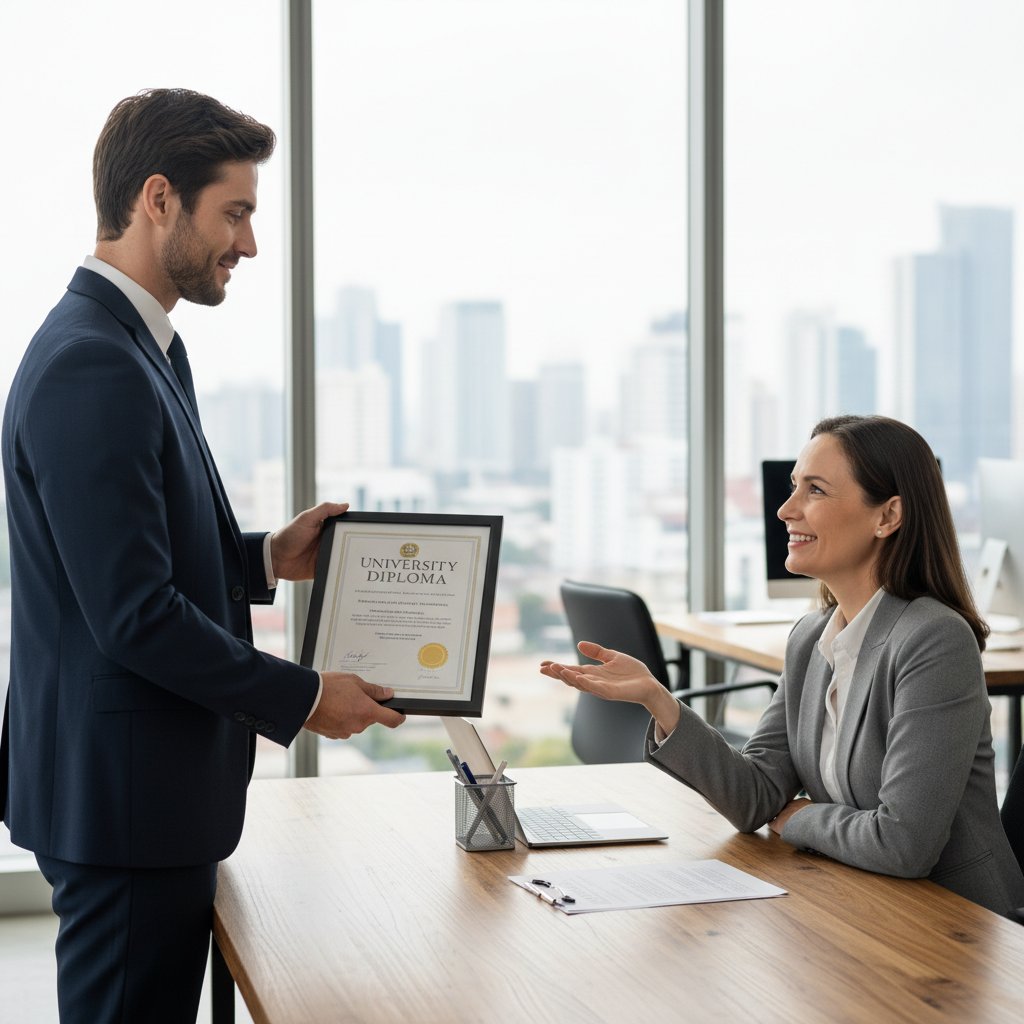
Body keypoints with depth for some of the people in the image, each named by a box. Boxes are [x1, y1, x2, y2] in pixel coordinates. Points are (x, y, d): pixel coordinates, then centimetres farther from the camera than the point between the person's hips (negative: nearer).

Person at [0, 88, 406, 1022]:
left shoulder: (139, 347, 12)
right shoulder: (90, 369, -21)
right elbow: (136, 616, -24)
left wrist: (266, 559, 8)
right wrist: (303, 700, -14)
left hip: (153, 787, 10)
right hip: (123, 797, -10)